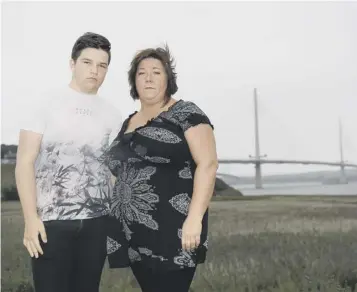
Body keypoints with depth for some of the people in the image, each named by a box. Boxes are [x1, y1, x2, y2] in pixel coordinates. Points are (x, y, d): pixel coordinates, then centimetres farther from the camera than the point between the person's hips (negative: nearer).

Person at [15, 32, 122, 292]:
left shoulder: (112, 114, 10)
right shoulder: (47, 101, 0)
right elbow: (25, 161, -3)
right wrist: (31, 218, -10)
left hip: (97, 221, 3)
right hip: (51, 220, -3)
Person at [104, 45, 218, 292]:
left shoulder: (186, 114, -3)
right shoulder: (129, 123, 17)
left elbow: (208, 163, -12)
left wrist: (194, 218, -21)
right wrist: (117, 222, 18)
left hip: (172, 232, -7)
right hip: (136, 237, 7)